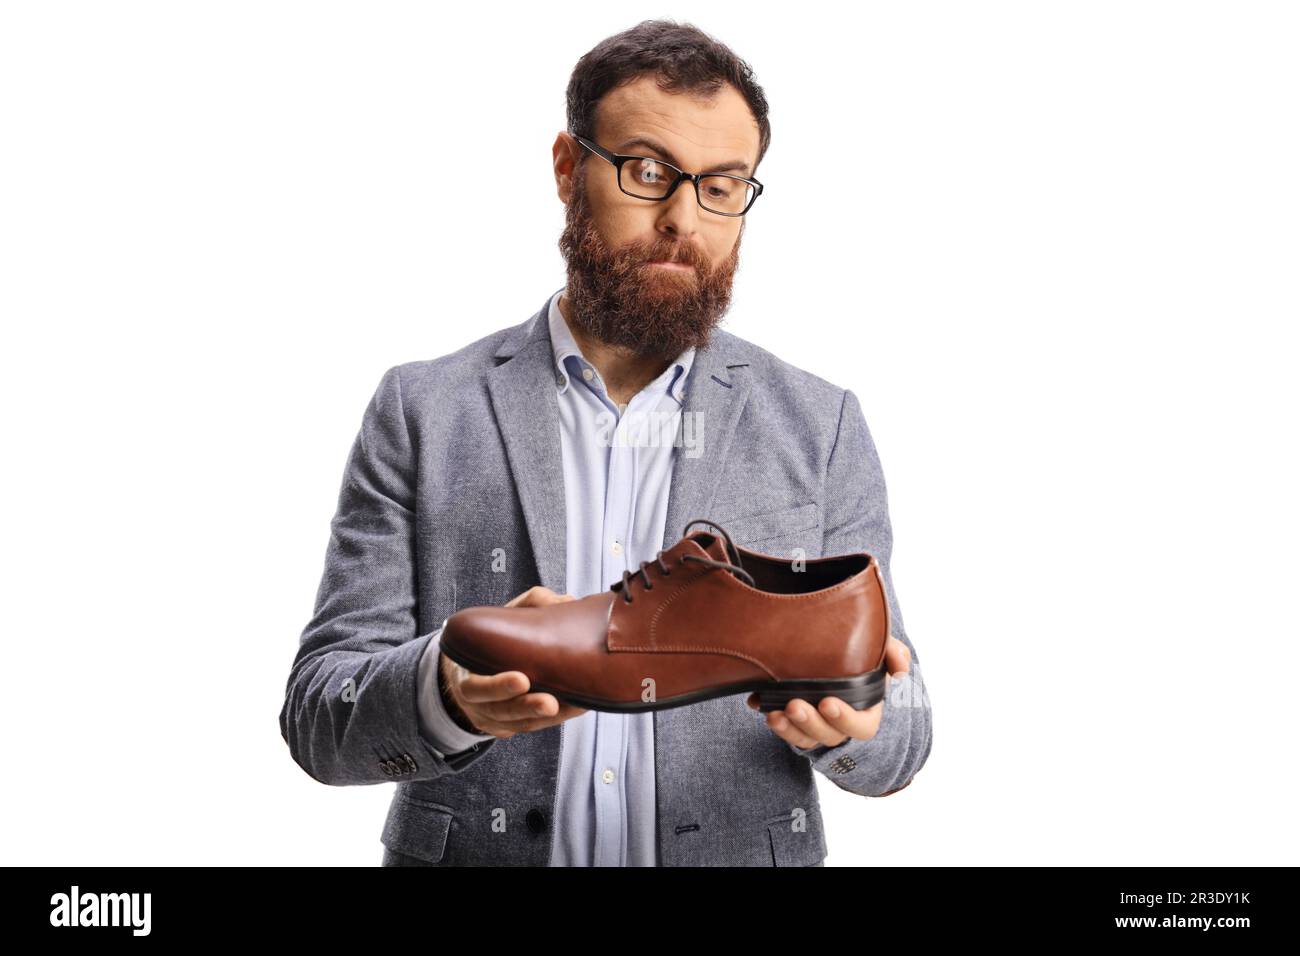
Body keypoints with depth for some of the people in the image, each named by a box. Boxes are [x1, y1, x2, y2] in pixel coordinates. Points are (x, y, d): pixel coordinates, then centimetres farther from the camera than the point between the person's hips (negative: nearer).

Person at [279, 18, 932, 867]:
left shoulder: (821, 429, 5)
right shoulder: (422, 413, 2)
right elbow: (318, 717, -1)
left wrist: (847, 721, -17)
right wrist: (449, 693, -20)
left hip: (742, 850, 0)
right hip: (473, 854, 0)